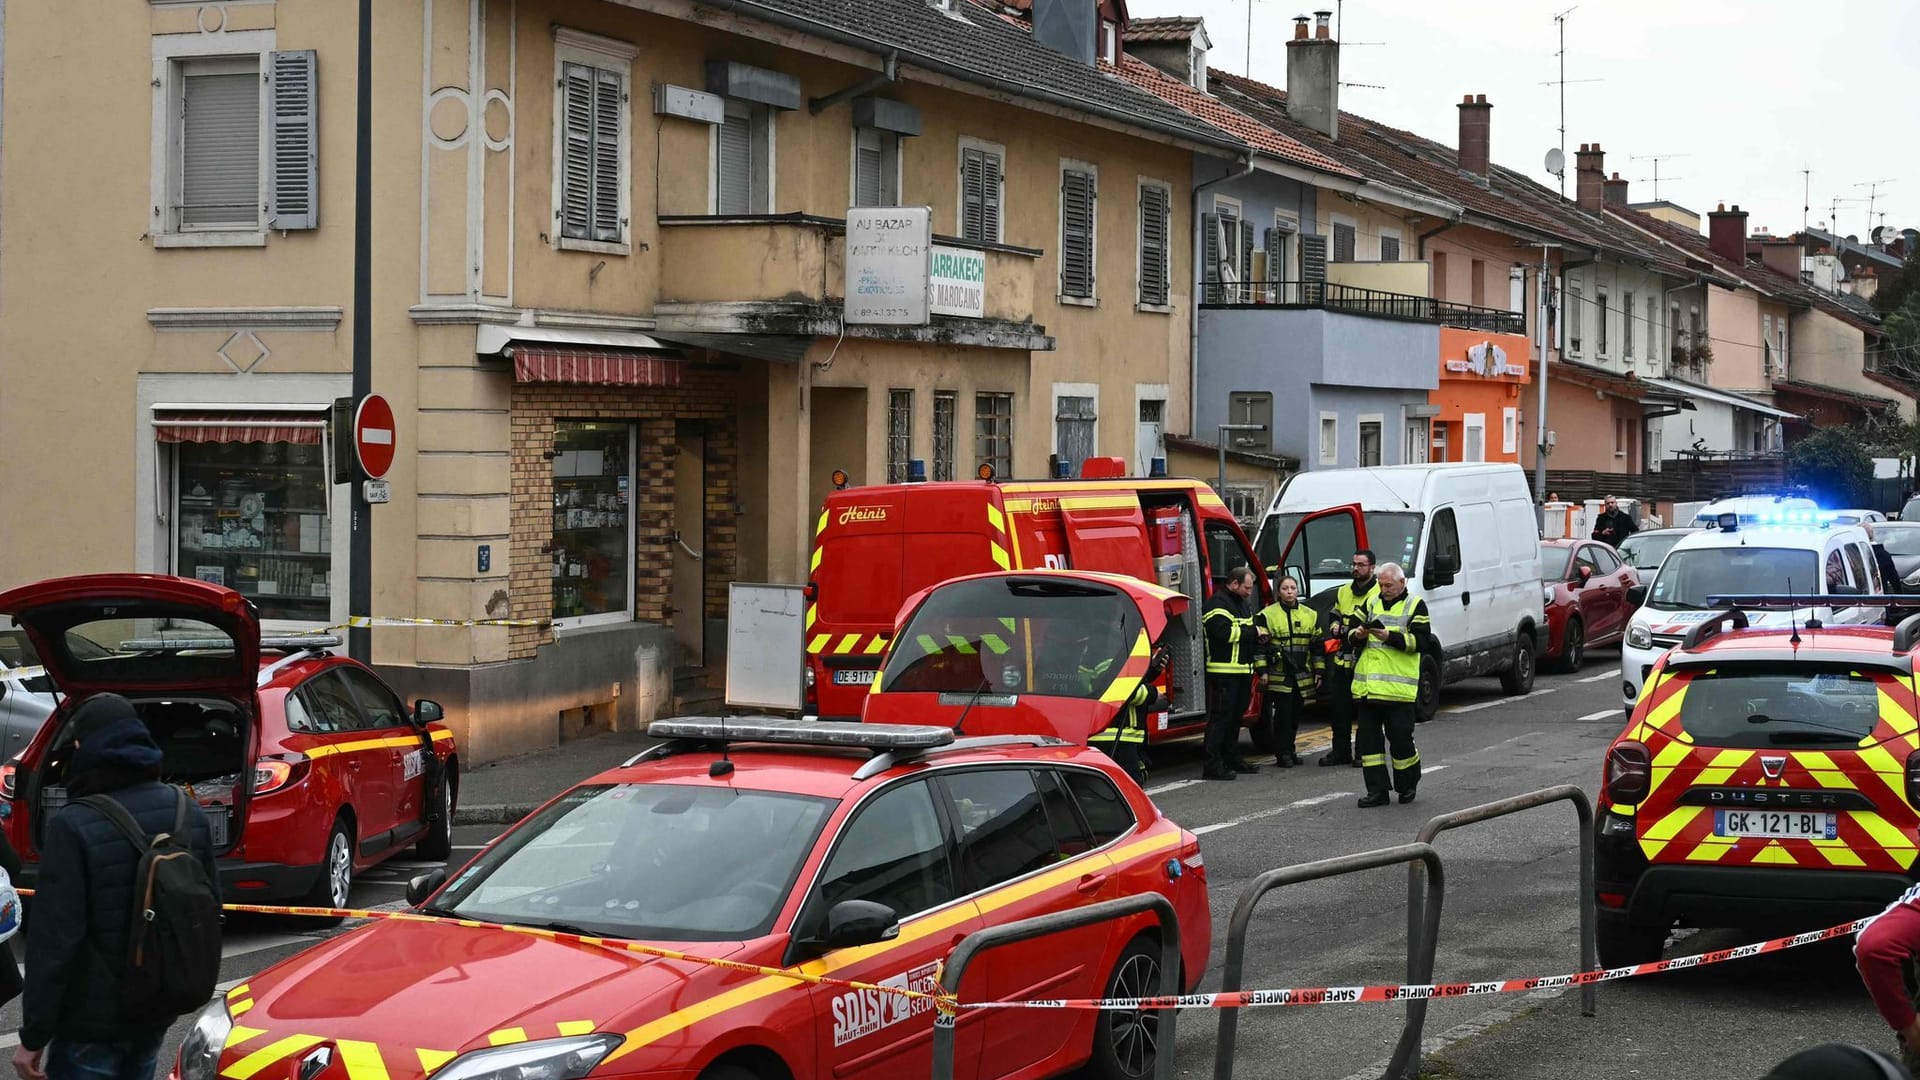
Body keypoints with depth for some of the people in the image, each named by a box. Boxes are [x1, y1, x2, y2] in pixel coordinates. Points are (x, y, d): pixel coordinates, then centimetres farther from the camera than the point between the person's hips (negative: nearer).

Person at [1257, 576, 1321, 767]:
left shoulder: (1310, 615, 11)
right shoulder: (1268, 615, -2)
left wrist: (1318, 671, 11)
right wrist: (1262, 671, -8)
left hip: (1302, 676, 4)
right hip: (1279, 674, -4)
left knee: (1296, 714, 7)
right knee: (1283, 713, -6)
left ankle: (1290, 750, 19)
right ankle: (1282, 753, -1)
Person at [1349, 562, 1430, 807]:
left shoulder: (1415, 606, 2)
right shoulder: (1371, 603, 16)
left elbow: (1421, 641, -8)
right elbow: (1351, 631, 17)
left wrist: (1390, 636, -19)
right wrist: (1357, 634, -7)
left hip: (1398, 686, -5)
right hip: (1368, 686, 5)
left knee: (1400, 737, -3)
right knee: (1368, 737, 3)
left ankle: (1407, 786, 18)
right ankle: (1377, 790, 8)